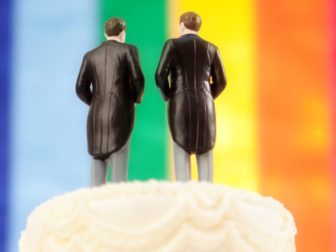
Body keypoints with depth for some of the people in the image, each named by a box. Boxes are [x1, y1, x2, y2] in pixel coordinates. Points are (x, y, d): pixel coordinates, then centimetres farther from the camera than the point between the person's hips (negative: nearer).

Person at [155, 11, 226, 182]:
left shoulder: (172, 44, 0)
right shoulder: (211, 48, 9)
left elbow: (160, 76, -7)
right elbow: (220, 82, 9)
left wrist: (168, 97, 9)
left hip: (180, 106, -2)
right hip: (205, 107, 2)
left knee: (181, 155, 0)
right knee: (205, 156, 4)